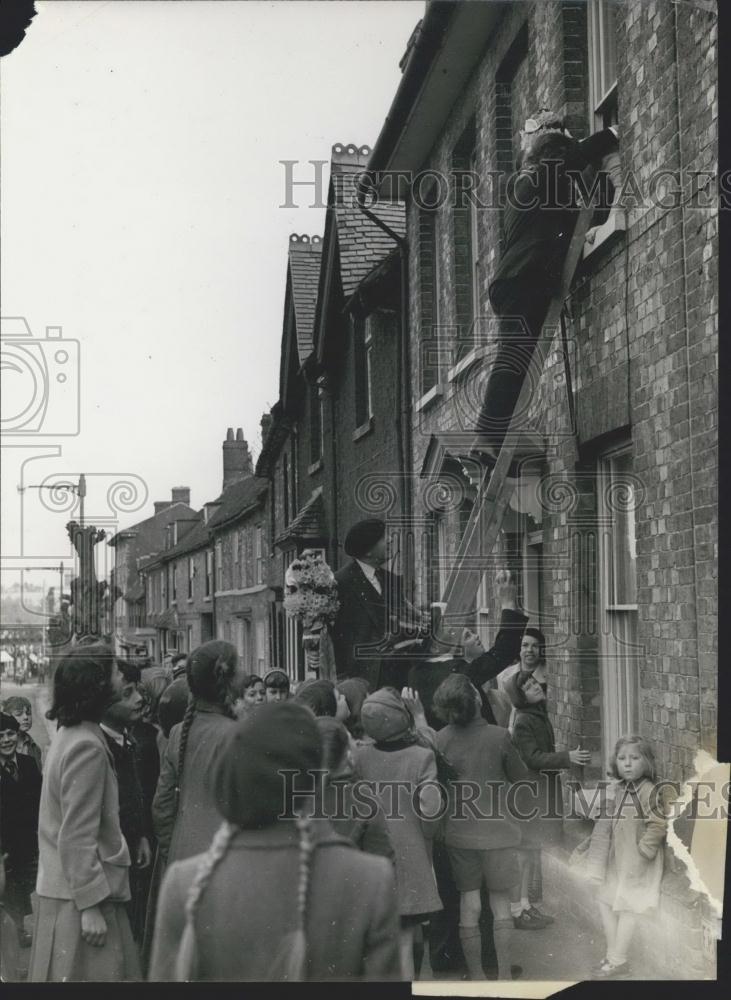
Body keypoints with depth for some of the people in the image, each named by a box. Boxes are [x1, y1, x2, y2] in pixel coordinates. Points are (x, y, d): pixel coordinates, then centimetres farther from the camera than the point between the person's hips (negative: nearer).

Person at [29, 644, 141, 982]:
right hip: (82, 894, -10)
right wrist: (90, 906, -21)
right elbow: (77, 837, -22)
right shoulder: (87, 747, -19)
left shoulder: (68, 735, 11)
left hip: (63, 887, 10)